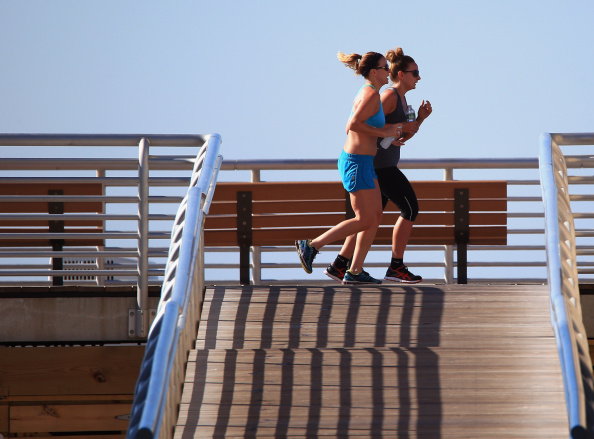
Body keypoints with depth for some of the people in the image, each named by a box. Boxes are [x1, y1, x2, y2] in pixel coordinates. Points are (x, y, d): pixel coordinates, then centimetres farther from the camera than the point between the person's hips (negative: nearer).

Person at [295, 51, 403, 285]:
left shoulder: (366, 93, 14)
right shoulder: (372, 94, -16)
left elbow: (350, 128, 18)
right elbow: (354, 125, -27)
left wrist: (387, 131, 15)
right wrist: (381, 132, -18)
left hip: (358, 160, 10)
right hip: (357, 162, -10)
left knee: (376, 217, 9)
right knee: (365, 220, -6)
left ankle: (355, 271, 9)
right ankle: (311, 245, -3)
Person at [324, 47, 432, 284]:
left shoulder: (401, 98, 16)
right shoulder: (389, 96, -14)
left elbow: (403, 136, 20)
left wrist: (420, 118, 6)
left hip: (382, 164, 10)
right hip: (380, 164, -10)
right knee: (410, 209, -5)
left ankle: (339, 266, 9)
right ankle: (396, 267, -1)